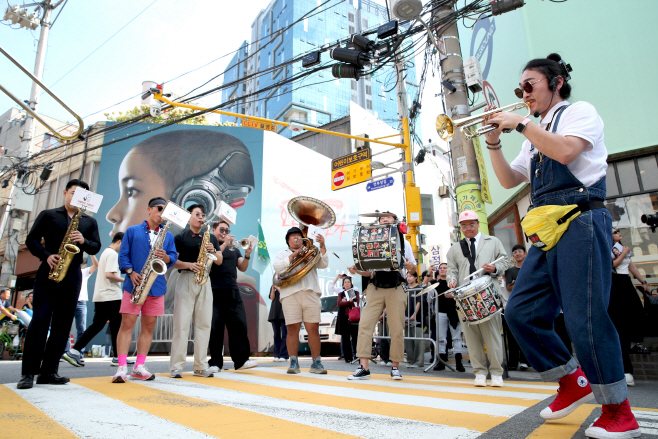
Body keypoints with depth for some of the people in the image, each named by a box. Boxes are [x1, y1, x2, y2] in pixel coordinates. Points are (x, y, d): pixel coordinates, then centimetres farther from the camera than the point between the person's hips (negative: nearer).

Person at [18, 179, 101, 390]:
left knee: (62, 325, 2)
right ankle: (28, 372, -1)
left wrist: (83, 241, -11)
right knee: (40, 321, -7)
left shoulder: (90, 222, 15)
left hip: (72, 277, 3)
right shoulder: (47, 215, 9)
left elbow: (96, 247, 9)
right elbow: (31, 240, 4)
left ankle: (48, 371, 9)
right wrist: (46, 256, -12)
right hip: (47, 273, -2)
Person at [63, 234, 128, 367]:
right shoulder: (113, 254, -12)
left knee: (96, 325, 10)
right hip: (111, 296, -9)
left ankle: (74, 351, 5)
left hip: (100, 296, 9)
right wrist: (124, 280, -10)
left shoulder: (105, 252, 19)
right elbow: (109, 274, -22)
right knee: (116, 326, -1)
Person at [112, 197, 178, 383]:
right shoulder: (132, 231, 8)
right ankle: (122, 368, -2)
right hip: (134, 285, -3)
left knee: (148, 326, 6)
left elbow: (173, 257, 7)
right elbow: (123, 254, 3)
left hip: (157, 286, 3)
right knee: (127, 324, -5)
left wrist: (166, 257, -15)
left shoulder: (168, 236, 14)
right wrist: (131, 272, -11)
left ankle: (139, 367, 14)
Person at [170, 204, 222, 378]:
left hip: (205, 282, 4)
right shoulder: (181, 237, 5)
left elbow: (219, 261, 13)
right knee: (182, 323, -4)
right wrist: (189, 265, -17)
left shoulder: (211, 237, 17)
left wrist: (213, 251, -5)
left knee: (204, 324, 3)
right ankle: (176, 366, 3)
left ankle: (201, 366, 10)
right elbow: (172, 261, -2)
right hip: (186, 279, -4)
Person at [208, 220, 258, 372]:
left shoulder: (234, 249, 20)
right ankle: (215, 362, 7)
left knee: (239, 325, -2)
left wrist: (247, 255, -7)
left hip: (233, 292, 4)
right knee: (215, 327, 0)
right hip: (215, 292, -4)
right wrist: (224, 244, -13)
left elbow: (242, 268, 11)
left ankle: (241, 360, 1)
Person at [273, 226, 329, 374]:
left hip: (311, 294, 1)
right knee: (292, 329, -4)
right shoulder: (282, 254, 22)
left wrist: (322, 246, -2)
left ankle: (316, 363, 4)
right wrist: (293, 255, -3)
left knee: (313, 329, -3)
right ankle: (293, 363, 5)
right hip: (290, 295, -1)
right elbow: (278, 268, 2)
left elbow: (324, 264, 8)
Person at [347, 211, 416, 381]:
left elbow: (413, 269, 12)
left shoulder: (404, 243, 15)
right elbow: (370, 271, 15)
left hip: (396, 289, -1)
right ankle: (363, 367, -8)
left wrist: (411, 266, -12)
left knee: (397, 329, -2)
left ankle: (395, 367, 12)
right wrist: (357, 270, -5)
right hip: (375, 288, 1)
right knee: (365, 324, -11)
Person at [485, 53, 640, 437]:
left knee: (585, 317, -12)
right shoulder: (536, 137, 25)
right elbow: (509, 180, 21)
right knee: (521, 312, 1)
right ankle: (573, 382, 16)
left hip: (580, 222, -7)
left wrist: (520, 124, -8)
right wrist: (494, 143, 11)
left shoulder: (581, 111, 5)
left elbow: (565, 151, -16)